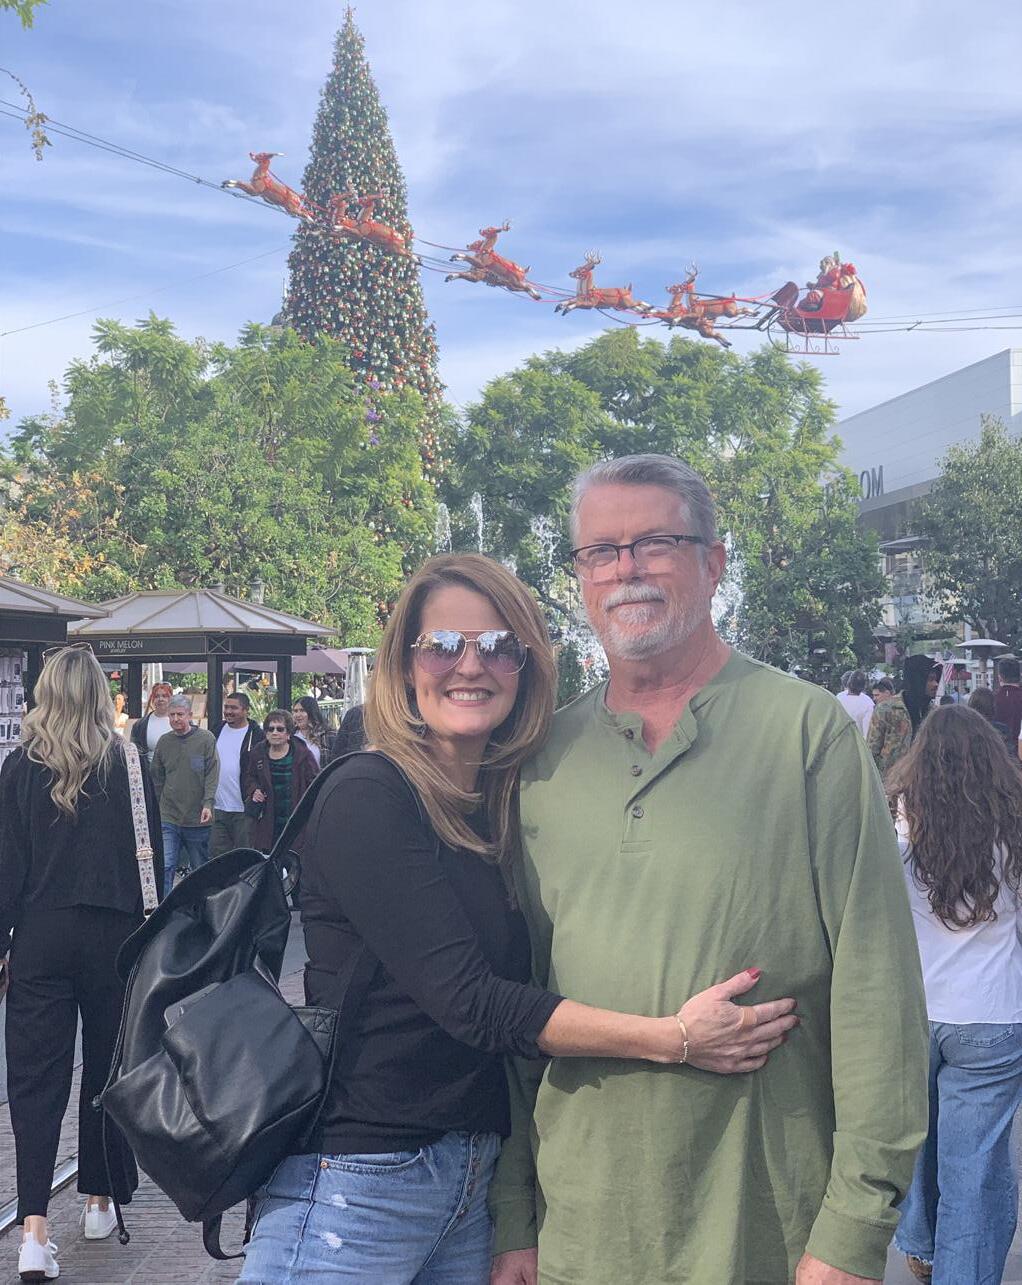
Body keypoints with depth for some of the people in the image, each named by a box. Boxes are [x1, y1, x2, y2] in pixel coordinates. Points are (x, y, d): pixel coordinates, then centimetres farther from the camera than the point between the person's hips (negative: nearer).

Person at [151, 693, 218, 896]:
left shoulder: (206, 739, -2)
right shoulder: (164, 741, 8)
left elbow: (212, 774, -6)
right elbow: (157, 779, 14)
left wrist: (208, 803, -17)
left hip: (197, 818, -2)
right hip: (168, 818, 2)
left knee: (201, 870, 10)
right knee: (165, 867, -9)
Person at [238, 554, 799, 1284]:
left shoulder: (508, 807, 7)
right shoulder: (367, 799, -14)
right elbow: (467, 1000, -21)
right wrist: (672, 1038, -23)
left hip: (477, 1181, 6)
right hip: (357, 1185, -6)